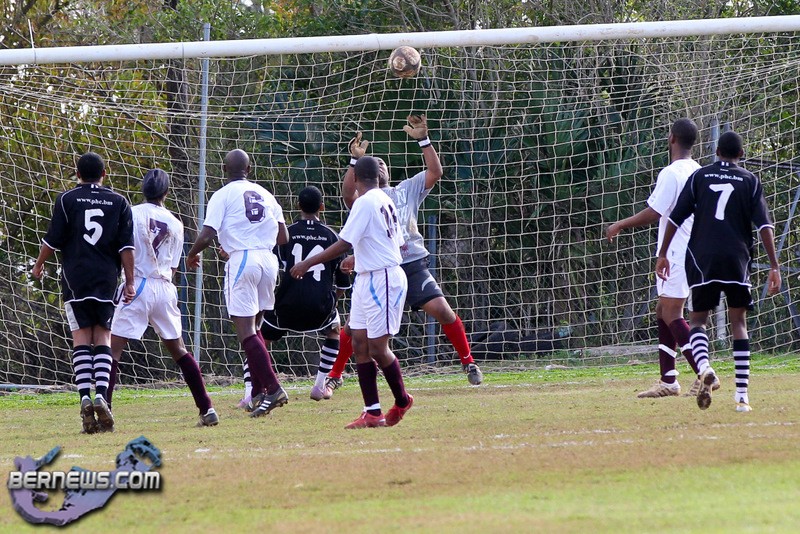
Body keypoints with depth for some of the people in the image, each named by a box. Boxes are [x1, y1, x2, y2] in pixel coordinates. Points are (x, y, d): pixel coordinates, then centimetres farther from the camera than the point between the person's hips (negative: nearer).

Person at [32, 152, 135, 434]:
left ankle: (85, 397, -15)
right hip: (106, 281, 1)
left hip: (75, 280, -1)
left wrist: (39, 264, 18)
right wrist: (129, 281, 4)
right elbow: (126, 246, 2)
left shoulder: (67, 199, 4)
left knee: (81, 339, 0)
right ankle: (101, 396, -15)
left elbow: (53, 240, 1)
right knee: (103, 338, 4)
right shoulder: (119, 202, 8)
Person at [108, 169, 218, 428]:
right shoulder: (175, 224, 11)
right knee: (179, 349, 16)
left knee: (114, 349, -5)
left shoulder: (132, 214, -2)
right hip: (165, 288, 4)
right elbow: (172, 267, 13)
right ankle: (207, 409, 15)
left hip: (137, 286, -4)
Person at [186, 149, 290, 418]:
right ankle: (259, 391, 15)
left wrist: (192, 255, 10)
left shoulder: (224, 195, -2)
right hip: (268, 259, 6)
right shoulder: (265, 194, 15)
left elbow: (207, 236, -9)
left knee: (245, 330, -7)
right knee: (253, 328, 17)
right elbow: (283, 237, 14)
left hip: (241, 261, -6)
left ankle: (272, 388, -18)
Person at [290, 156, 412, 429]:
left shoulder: (365, 202, -15)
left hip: (383, 280, -9)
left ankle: (402, 400, 14)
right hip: (366, 280, 9)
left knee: (377, 347, -4)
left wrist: (308, 263, -13)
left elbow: (343, 244, -19)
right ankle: (372, 412, 5)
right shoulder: (386, 201, 12)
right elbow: (398, 243, 21)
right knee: (360, 344, 6)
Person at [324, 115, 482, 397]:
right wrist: (356, 160, -21)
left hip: (413, 265, 1)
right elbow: (348, 193, -14)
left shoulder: (407, 190, 16)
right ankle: (334, 376, 9)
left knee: (442, 310, -13)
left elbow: (435, 172, 5)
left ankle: (468, 363, 2)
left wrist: (423, 140, -4)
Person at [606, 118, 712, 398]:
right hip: (694, 249, 9)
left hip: (676, 254, -9)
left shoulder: (671, 173, -15)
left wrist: (620, 225, -6)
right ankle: (668, 381, 14)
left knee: (672, 315, -9)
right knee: (663, 312, 14)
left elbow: (654, 212, -18)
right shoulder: (697, 172, 13)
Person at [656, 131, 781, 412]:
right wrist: (774, 266, -4)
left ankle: (704, 367, -23)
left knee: (698, 318, 10)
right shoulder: (749, 181, 6)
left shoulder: (699, 176, 9)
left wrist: (663, 254, 11)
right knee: (738, 322, 7)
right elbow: (764, 224, -3)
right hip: (737, 258, 0)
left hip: (702, 259, 0)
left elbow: (676, 217, 4)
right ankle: (742, 395, -2)